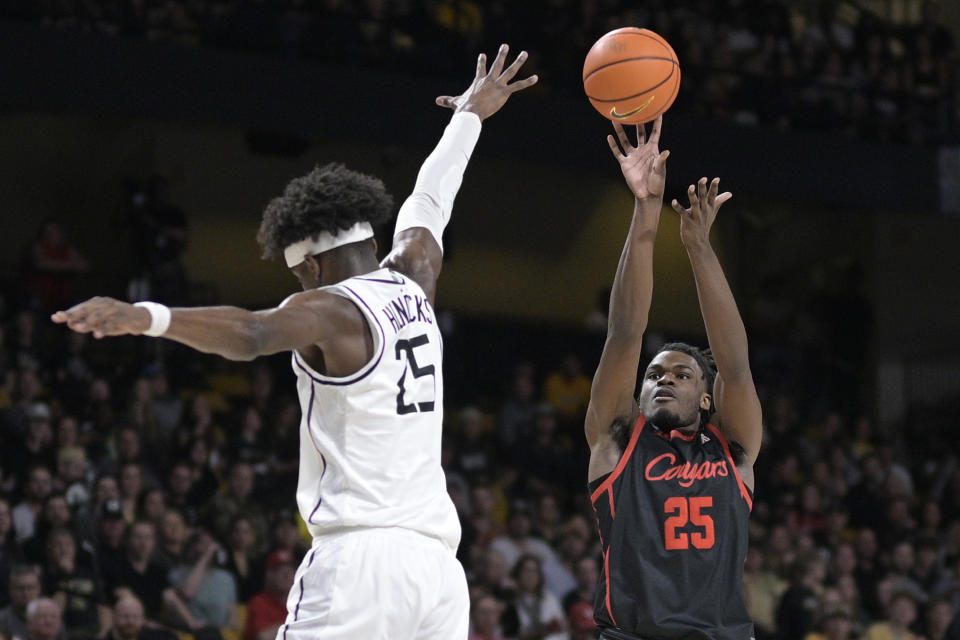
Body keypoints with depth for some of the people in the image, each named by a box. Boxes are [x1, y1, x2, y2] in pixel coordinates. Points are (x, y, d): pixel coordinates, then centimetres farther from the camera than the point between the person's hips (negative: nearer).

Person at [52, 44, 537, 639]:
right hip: (437, 562, 7)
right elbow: (430, 200, 35)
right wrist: (471, 116, 53)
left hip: (359, 554, -7)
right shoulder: (414, 284, 16)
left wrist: (144, 316, -37)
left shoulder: (329, 311, -3)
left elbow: (250, 333, -24)